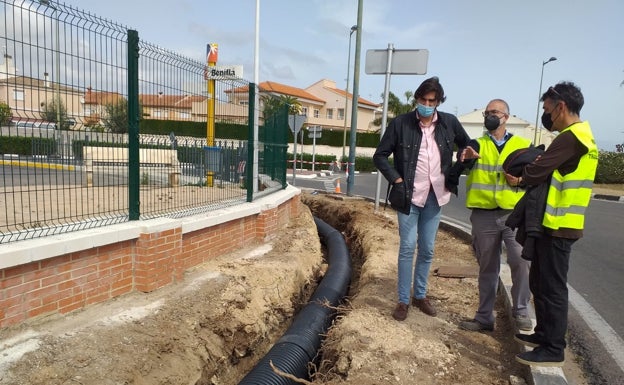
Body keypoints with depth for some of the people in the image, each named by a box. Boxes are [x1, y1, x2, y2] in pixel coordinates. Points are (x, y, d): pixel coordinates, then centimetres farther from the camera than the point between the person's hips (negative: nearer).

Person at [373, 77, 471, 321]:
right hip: (409, 196, -3)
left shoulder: (449, 123, 1)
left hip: (435, 196, 3)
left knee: (427, 249, 11)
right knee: (407, 248, 0)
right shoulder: (401, 123, -8)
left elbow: (467, 146, 18)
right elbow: (380, 156, -3)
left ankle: (420, 295, 27)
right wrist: (396, 179, -11)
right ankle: (403, 300, 12)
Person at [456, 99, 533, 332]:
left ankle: (521, 311, 13)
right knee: (487, 268, 10)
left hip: (515, 214, 0)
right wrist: (466, 157, -41)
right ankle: (484, 317, 22)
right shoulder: (477, 144, 6)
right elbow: (464, 161, -17)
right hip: (483, 215, 1)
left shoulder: (523, 145, 9)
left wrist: (521, 179, -10)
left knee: (521, 262, -11)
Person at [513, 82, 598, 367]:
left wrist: (519, 175, 0)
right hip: (556, 223, 10)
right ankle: (544, 334, 30)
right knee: (540, 284, 18)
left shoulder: (570, 137, -17)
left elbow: (536, 173, -22)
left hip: (557, 226, -10)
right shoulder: (582, 136, 18)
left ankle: (553, 349, 10)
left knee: (551, 288, -1)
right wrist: (527, 174, -1)